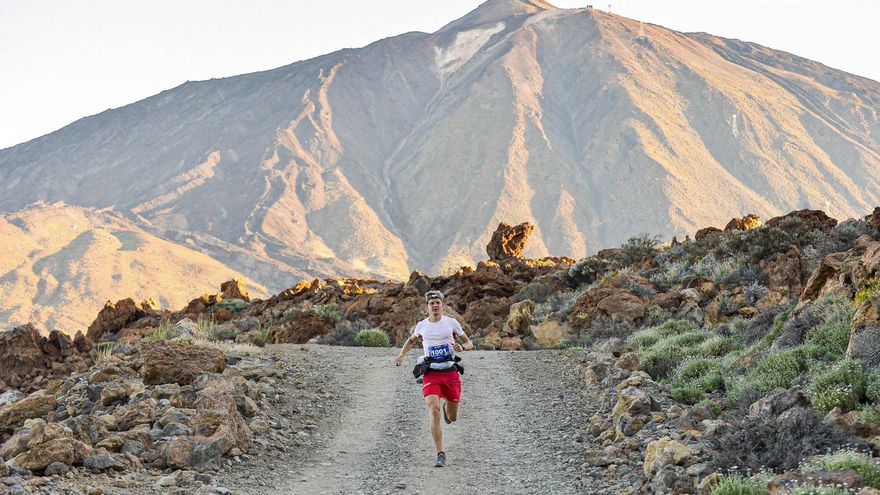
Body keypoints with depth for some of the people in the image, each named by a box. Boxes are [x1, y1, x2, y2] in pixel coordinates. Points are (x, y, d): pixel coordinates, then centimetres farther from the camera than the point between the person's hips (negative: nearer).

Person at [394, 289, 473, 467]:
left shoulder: (451, 323, 2)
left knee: (452, 418, 11)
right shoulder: (422, 325, 7)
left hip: (451, 373, 0)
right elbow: (411, 340, 27)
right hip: (431, 374, 0)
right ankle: (441, 455, -16)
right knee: (434, 412, -20)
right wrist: (401, 355, 11)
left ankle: (446, 405, 50)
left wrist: (462, 347, -15)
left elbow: (469, 343, 8)